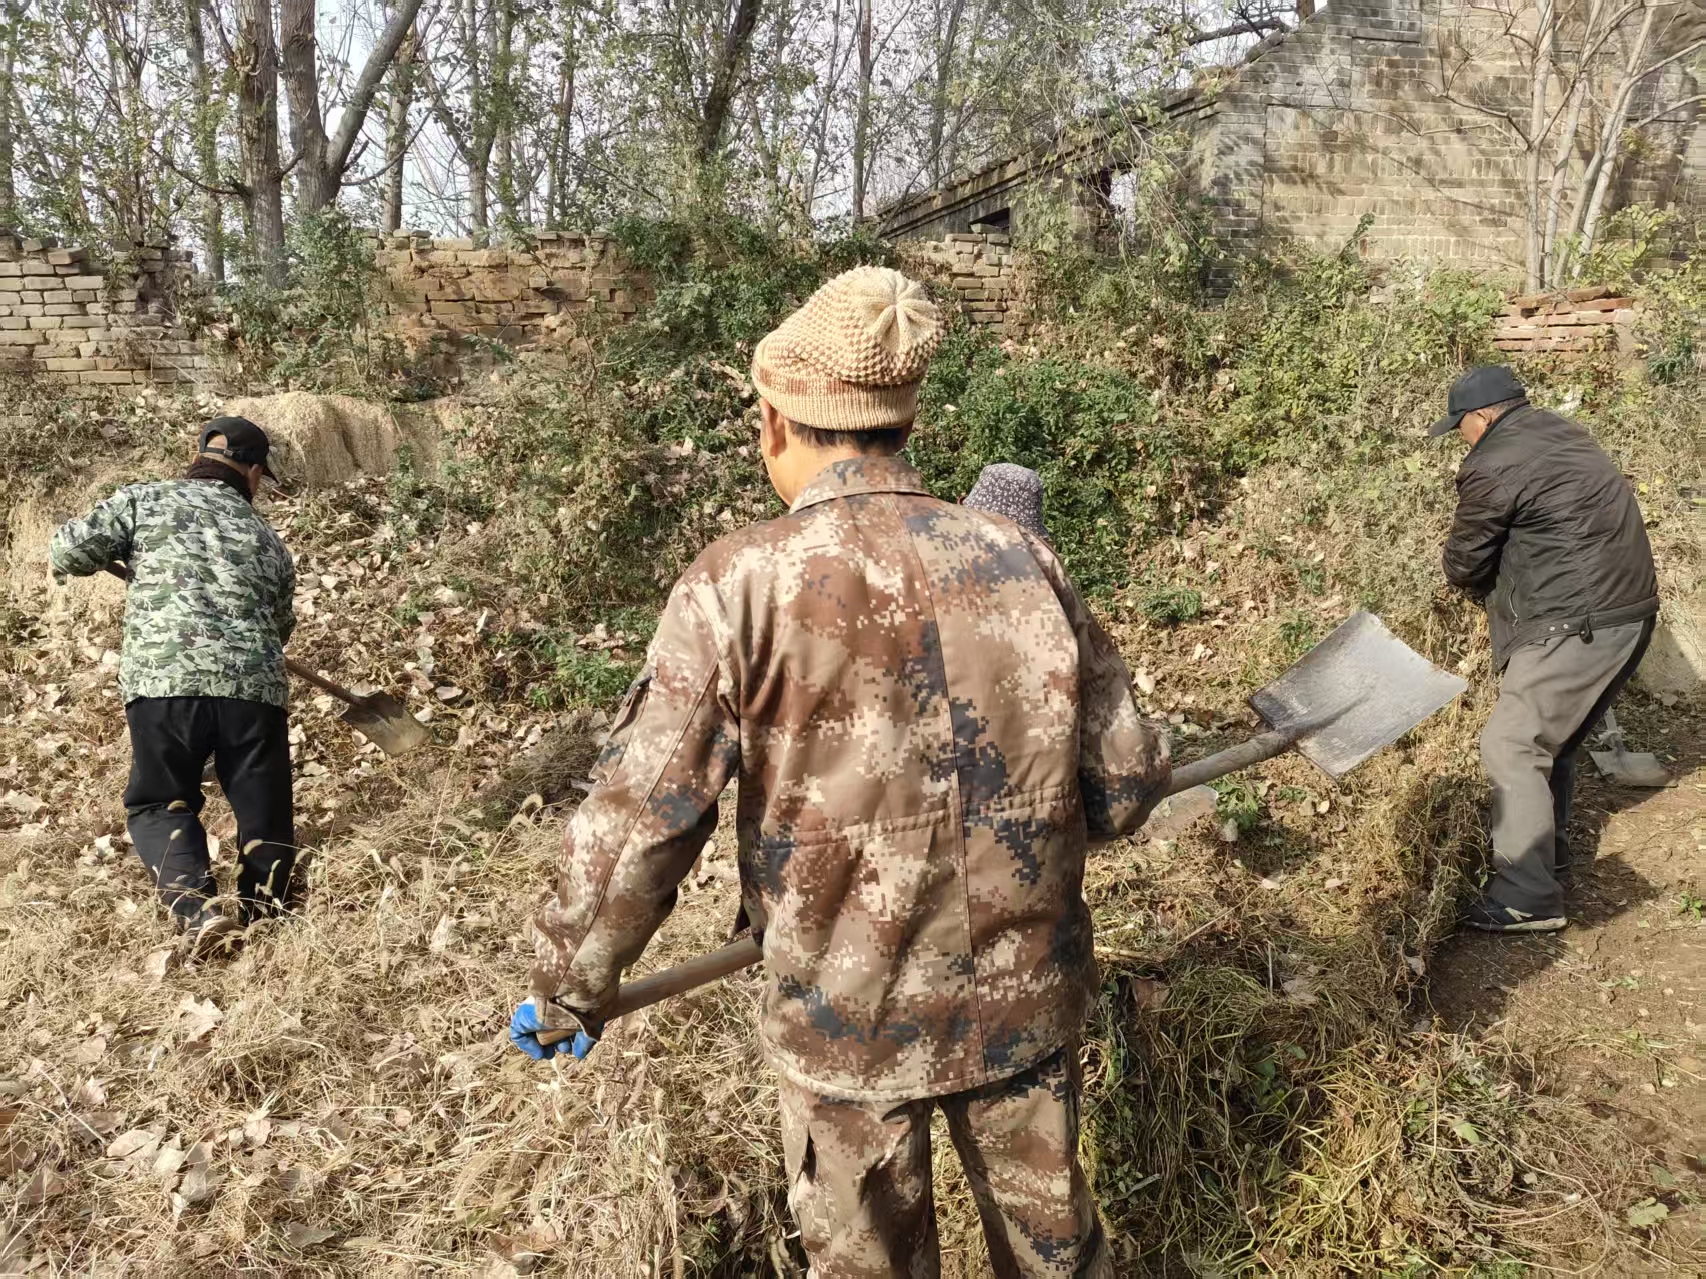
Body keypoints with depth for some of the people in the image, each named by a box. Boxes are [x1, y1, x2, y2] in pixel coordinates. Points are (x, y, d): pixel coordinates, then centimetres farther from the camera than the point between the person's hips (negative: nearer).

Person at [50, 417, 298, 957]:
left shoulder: (144, 500, 11)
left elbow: (70, 552, 3)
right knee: (264, 811, 16)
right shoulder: (269, 541, 19)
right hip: (256, 688, 1)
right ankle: (260, 911, 6)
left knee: (160, 804, 15)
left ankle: (198, 909, -5)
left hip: (164, 683, -1)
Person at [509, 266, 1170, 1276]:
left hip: (846, 1014, -2)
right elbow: (1126, 780, -1)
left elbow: (639, 817, -16)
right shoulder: (1023, 561, -8)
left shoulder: (739, 586, -17)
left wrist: (569, 987, 0)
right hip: (1028, 995, 3)